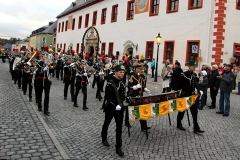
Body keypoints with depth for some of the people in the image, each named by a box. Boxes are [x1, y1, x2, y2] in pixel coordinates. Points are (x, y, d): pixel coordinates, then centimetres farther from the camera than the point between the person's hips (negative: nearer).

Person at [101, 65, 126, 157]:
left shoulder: (122, 83, 4)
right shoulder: (110, 83, -17)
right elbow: (108, 96, -24)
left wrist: (121, 104, 0)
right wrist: (115, 104, -30)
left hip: (120, 108, 5)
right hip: (110, 107, -5)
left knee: (119, 127, 2)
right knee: (106, 123, 18)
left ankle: (118, 148, 8)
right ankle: (104, 138, 44)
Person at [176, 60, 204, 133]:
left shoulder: (194, 75, 5)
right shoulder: (183, 75, -14)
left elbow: (195, 84, 13)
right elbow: (179, 85, -12)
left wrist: (197, 91, 0)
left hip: (192, 95, 6)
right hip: (184, 95, -6)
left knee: (194, 111, 5)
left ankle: (196, 128, 10)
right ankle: (179, 124, 27)